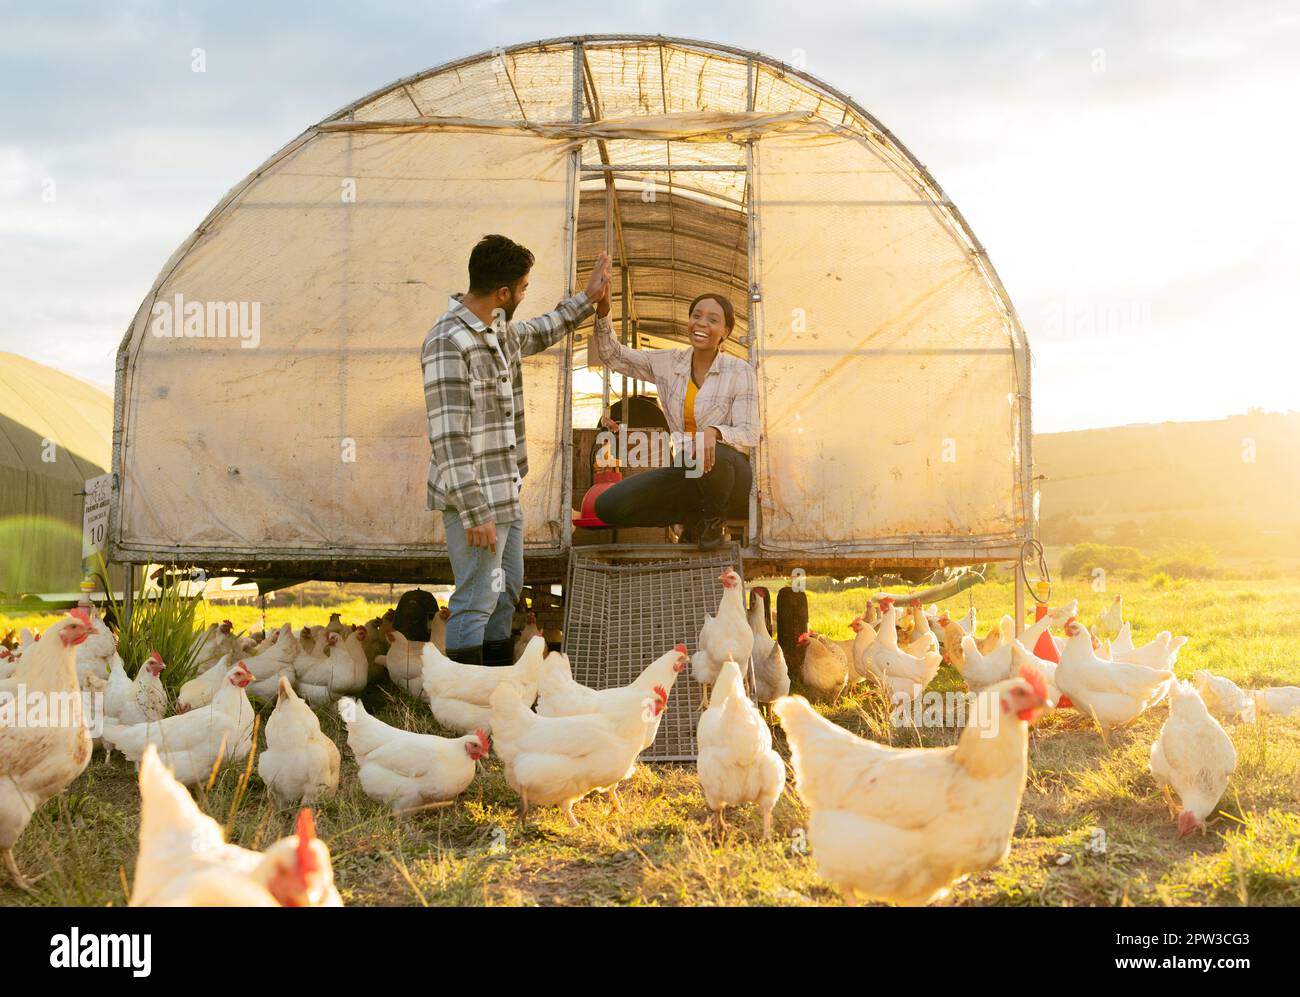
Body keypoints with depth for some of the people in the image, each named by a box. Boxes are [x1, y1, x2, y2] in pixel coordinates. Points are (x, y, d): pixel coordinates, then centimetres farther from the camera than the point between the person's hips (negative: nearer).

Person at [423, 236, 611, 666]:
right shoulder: (448, 343, -20)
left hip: (505, 495, 10)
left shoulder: (498, 329, 9)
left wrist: (587, 299, 35)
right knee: (475, 604, -4)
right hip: (476, 500, -10)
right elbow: (448, 439, -24)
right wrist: (474, 513, -25)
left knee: (505, 596, 18)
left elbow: (536, 334, 36)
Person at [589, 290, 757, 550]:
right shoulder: (668, 363, 5)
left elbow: (749, 435, -12)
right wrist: (603, 312, -13)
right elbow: (611, 355, 5)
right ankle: (693, 516, 4)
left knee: (707, 454, -41)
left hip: (729, 473, -4)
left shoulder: (740, 371, -7)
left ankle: (713, 519, -7)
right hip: (687, 474, 4)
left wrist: (714, 431, -34)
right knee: (608, 506, -15)